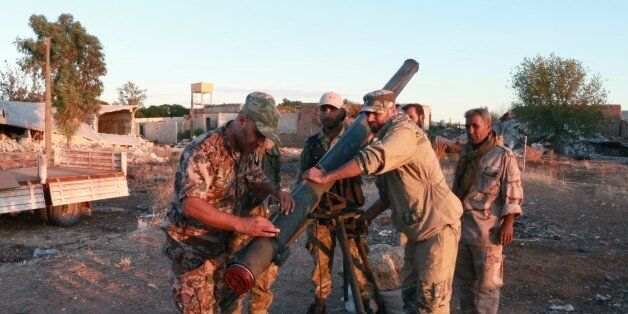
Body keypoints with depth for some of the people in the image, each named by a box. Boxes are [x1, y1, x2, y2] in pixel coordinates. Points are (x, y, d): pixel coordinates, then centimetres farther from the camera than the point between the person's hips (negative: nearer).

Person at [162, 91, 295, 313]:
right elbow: (191, 205, -36)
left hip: (221, 244, 8)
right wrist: (242, 224, -44)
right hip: (191, 247, -8)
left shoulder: (245, 151, 1)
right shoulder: (203, 151, -26)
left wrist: (277, 193, -12)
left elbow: (257, 182, 12)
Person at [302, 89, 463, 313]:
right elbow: (389, 194, 18)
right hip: (417, 230, 10)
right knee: (410, 293, 17)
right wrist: (366, 217, 10)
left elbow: (371, 160, -36)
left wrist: (324, 177, -33)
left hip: (438, 228, -10)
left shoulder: (405, 132, -18)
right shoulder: (386, 138, 12)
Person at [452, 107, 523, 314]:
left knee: (487, 282, 0)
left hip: (487, 231, -6)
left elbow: (513, 193, -8)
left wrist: (508, 223, -15)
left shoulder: (503, 156, -6)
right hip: (461, 228, 6)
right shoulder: (464, 156, 12)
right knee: (465, 280, 15)